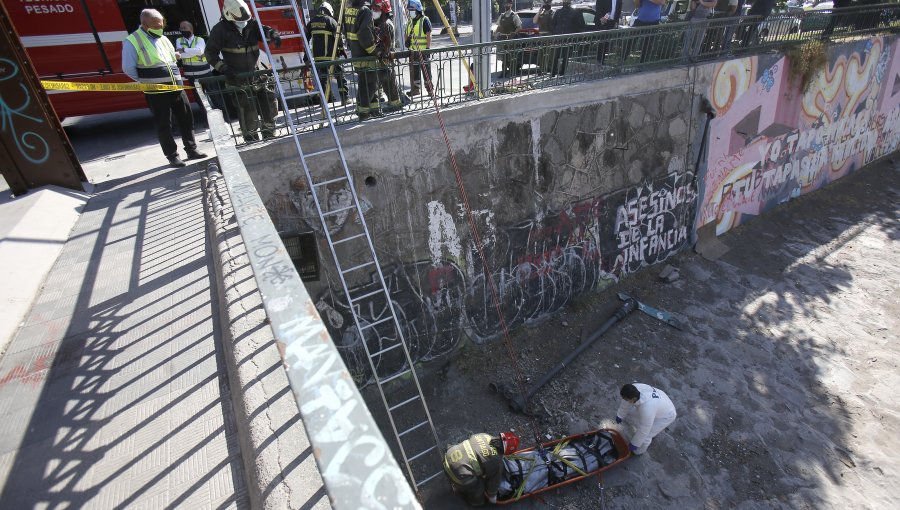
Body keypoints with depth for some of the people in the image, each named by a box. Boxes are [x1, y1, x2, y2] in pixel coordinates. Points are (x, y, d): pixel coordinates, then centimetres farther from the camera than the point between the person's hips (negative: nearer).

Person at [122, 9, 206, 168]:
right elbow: (128, 68, -7)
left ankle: (191, 149, 18)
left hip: (177, 88, 6)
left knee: (186, 118, 8)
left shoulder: (163, 38, 13)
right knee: (163, 124, 0)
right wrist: (148, 81, -2)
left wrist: (175, 77, 13)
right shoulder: (132, 41, -7)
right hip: (156, 92, -6)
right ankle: (172, 155, 6)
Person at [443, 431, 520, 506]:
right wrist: (492, 496, 27)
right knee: (478, 501, 17)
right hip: (459, 474, -7)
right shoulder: (497, 462, -13)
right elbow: (494, 482, 4)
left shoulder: (484, 436, 2)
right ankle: (458, 488, 21)